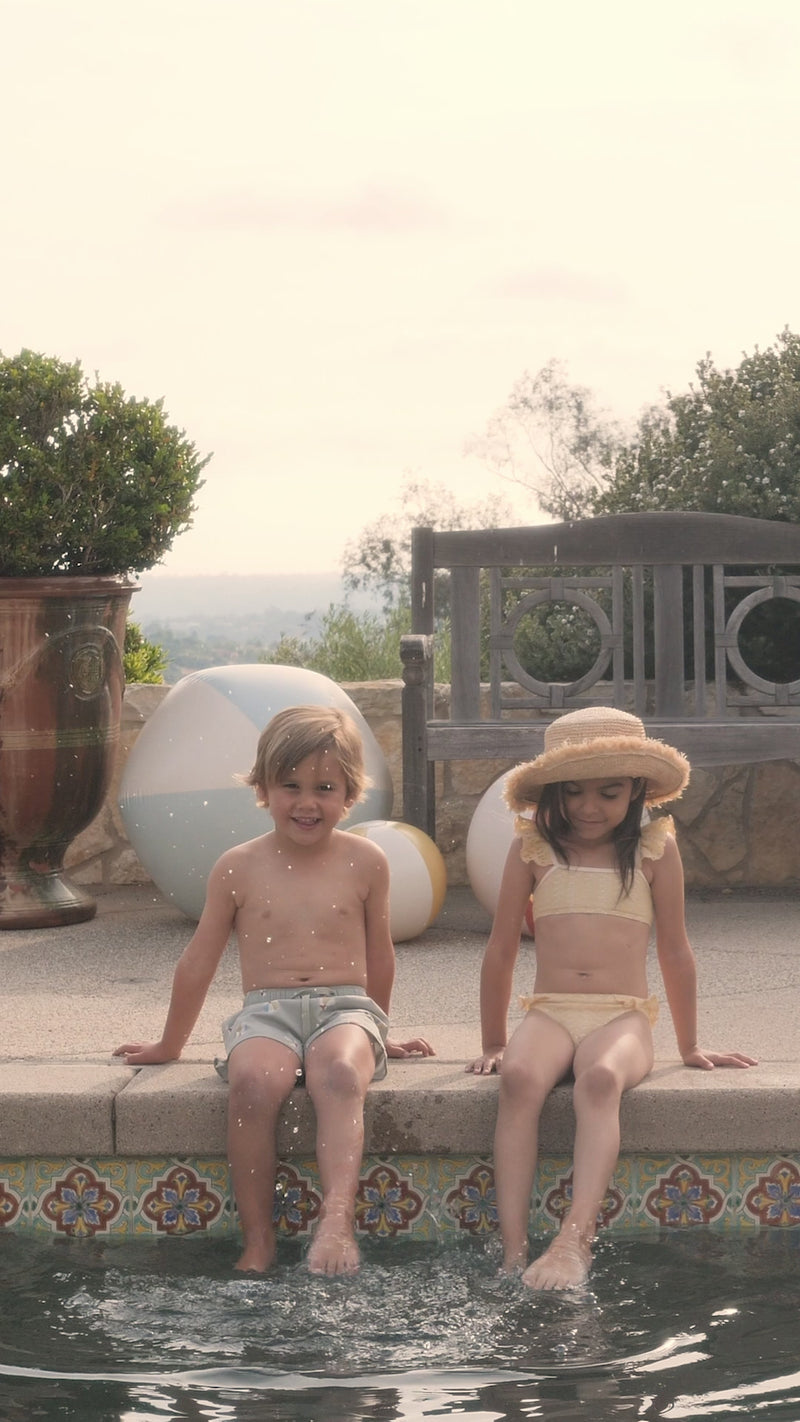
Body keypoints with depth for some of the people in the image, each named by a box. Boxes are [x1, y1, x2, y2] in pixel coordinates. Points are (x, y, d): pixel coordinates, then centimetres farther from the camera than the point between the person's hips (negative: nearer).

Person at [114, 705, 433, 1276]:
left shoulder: (365, 862, 6)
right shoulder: (239, 867, 7)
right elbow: (199, 961, 17)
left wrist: (378, 1030, 27)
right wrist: (170, 1045, 24)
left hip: (346, 1007, 0)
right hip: (266, 1011, 0)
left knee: (340, 1074, -35)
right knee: (253, 1080, -33)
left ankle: (338, 1219, -47)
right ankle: (258, 1240, -24)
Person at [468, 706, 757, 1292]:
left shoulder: (655, 849, 8)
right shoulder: (533, 849, 9)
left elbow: (675, 953, 13)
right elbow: (502, 951, 15)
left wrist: (690, 1046, 17)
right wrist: (493, 1044, 16)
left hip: (623, 1018, -1)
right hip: (548, 1013, 1)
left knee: (600, 1081, -37)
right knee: (520, 1079, -34)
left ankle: (575, 1241, -50)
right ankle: (514, 1254, -40)